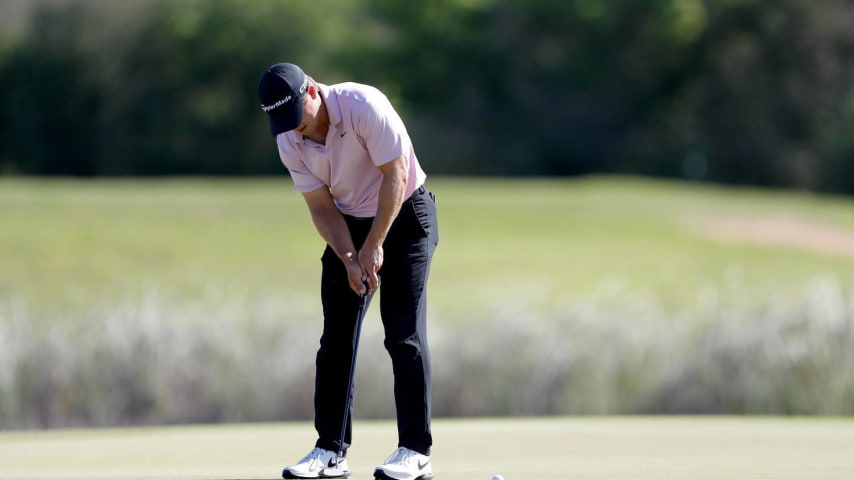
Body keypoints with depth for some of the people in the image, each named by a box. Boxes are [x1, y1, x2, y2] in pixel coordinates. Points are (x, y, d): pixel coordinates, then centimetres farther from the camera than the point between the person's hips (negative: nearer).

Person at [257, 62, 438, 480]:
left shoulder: (364, 105, -25)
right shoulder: (290, 142, -9)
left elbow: (395, 174, -21)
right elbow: (322, 208, -5)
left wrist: (374, 246, -19)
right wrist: (350, 259, -19)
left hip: (404, 215, -5)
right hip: (349, 225, 5)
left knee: (403, 332, -12)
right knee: (335, 336, 0)